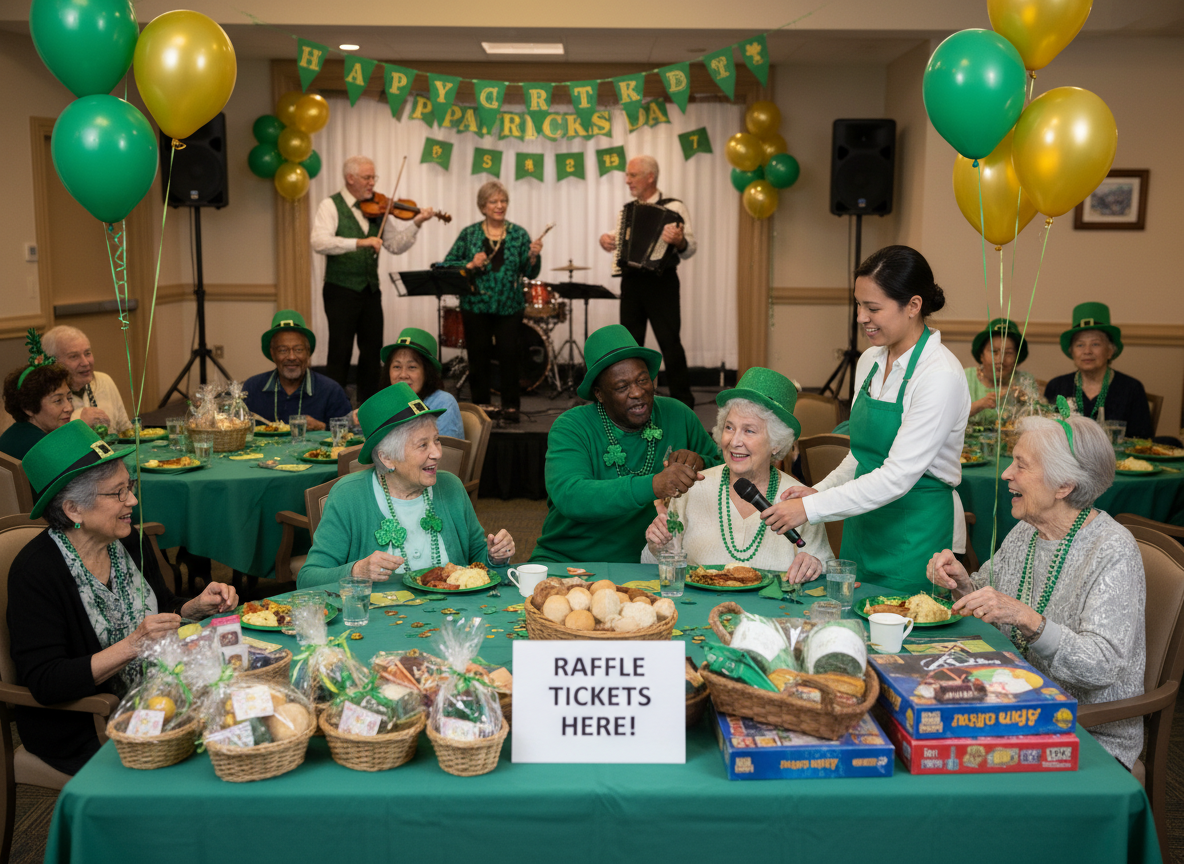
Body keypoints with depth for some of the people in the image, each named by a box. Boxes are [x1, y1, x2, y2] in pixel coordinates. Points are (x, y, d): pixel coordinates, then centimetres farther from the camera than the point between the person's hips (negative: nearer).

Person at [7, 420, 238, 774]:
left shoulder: (129, 541, 1)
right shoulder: (35, 571, -18)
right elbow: (44, 682, -22)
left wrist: (197, 606, -5)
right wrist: (132, 646, -31)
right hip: (80, 730, -6)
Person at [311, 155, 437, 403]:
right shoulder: (331, 206, -7)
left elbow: (396, 246, 7)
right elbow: (320, 242, -24)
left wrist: (416, 224, -7)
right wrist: (359, 242, -34)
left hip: (371, 290, 6)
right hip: (342, 290, -6)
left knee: (373, 350, 11)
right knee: (340, 353, -4)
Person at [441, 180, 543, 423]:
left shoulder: (518, 234, 6)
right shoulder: (469, 234, 4)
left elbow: (530, 273, 2)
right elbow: (447, 264, 3)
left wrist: (533, 256, -18)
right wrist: (469, 266, -13)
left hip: (509, 307, 0)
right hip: (475, 305, 0)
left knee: (509, 354, -4)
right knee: (478, 356, 4)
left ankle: (511, 405, 7)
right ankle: (480, 405, 16)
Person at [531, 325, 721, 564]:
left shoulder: (678, 417, 2)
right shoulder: (571, 428, -10)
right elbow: (567, 497, -28)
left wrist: (699, 464, -11)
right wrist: (652, 486, -38)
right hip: (569, 560, -4)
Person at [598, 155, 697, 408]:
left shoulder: (674, 208, -3)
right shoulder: (627, 210, 13)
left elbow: (690, 249, -9)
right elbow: (619, 242, 26)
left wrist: (679, 241, -31)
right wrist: (606, 240, 4)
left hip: (661, 282, -6)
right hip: (631, 281, 6)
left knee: (670, 343, -6)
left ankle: (682, 403, 2)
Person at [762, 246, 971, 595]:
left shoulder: (940, 375, -18)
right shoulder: (870, 361, 6)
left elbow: (898, 477, -23)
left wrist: (811, 508, -22)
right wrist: (819, 490, -1)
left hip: (917, 536, -7)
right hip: (863, 525, 7)